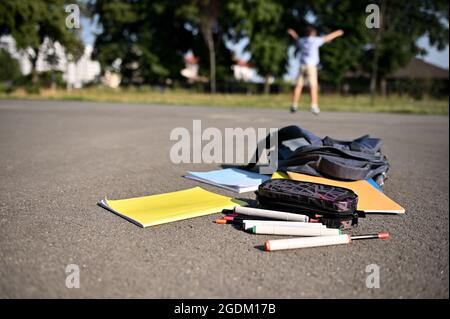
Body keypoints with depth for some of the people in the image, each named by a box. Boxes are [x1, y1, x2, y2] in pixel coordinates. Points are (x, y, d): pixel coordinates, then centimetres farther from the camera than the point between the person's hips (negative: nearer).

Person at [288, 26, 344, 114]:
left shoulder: (302, 40, 13)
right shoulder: (315, 40, -1)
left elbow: (297, 38, 36)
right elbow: (328, 37, 8)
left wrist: (292, 33, 58)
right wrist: (337, 33, 25)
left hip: (302, 66, 5)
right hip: (311, 66, -5)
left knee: (298, 86, 5)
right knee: (314, 86, -8)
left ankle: (294, 105, 5)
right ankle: (314, 106, -17)